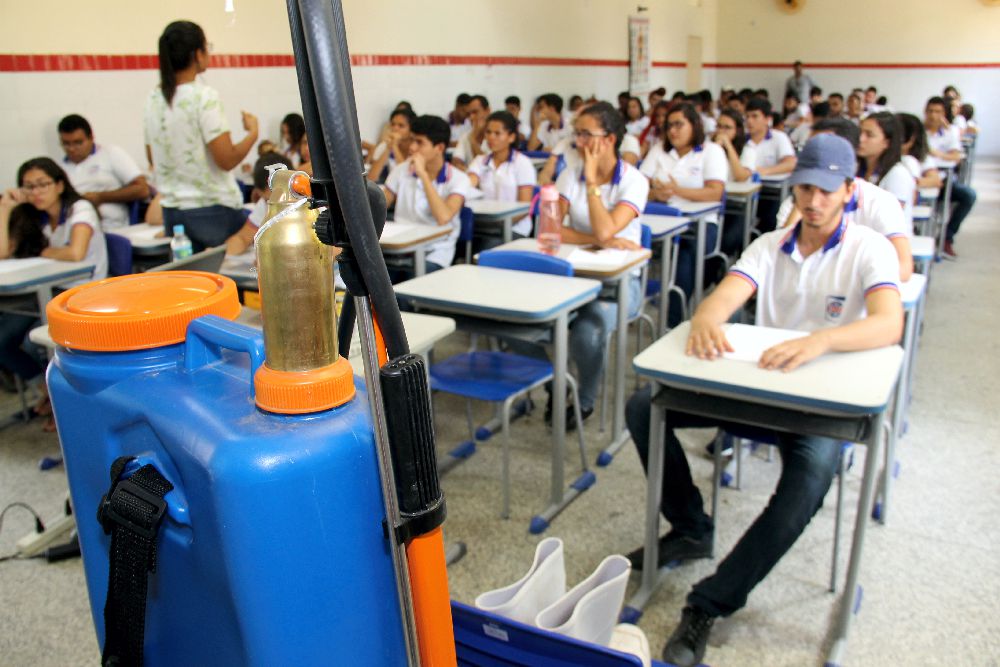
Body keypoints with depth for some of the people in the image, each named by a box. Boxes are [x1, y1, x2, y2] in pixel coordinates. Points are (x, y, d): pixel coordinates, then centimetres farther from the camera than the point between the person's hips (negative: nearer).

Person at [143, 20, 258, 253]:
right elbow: (227, 159, -17)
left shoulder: (153, 100, 6)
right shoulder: (204, 97, -14)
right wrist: (252, 133, -2)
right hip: (212, 209, -6)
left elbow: (153, 160, 14)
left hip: (171, 209, 7)